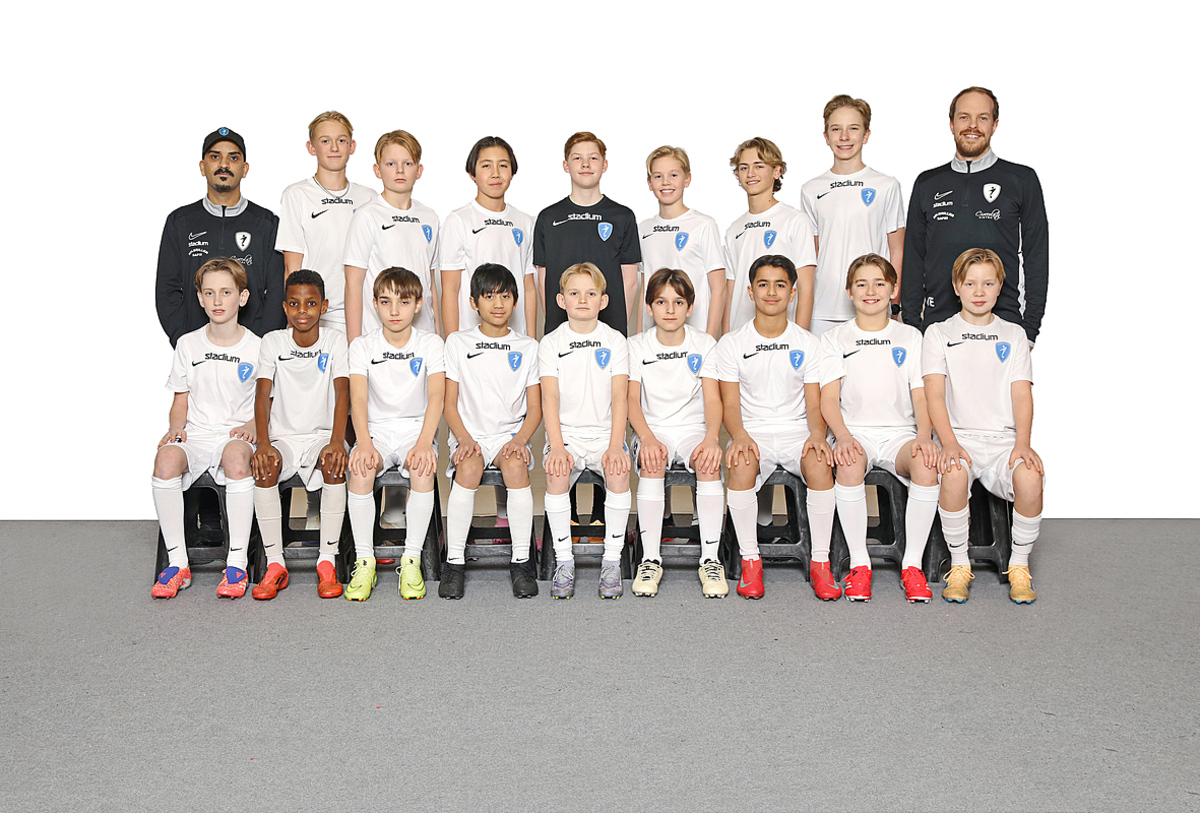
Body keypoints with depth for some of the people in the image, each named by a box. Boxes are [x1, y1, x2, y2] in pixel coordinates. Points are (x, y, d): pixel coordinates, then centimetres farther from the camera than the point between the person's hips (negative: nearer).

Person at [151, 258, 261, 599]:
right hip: (196, 433, 3)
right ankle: (178, 563, -21)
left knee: (236, 457, -39)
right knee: (166, 458, -32)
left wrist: (252, 424, -11)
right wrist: (176, 426, -4)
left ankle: (237, 563, -29)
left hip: (236, 434, -2)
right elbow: (181, 401, 16)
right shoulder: (188, 344, 12)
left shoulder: (257, 347, 4)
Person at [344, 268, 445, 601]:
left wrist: (424, 443, -27)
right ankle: (364, 561, -16)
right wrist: (364, 443, -28)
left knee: (423, 469, -32)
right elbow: (358, 398, -10)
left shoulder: (431, 343, 0)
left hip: (417, 428, -1)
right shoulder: (362, 346, 1)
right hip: (376, 429, 1)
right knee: (360, 470, -30)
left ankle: (412, 560, -19)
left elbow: (436, 396, -11)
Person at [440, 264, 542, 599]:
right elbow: (449, 403, 5)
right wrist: (465, 439, -12)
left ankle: (521, 562, -22)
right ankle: (455, 562, -22)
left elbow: (535, 408, 7)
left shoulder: (528, 347, 10)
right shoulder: (458, 343, 8)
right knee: (469, 468, -33)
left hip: (511, 435, 1)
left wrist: (520, 440, -11)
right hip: (468, 435, 0)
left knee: (516, 467, -32)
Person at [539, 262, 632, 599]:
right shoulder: (551, 343, 5)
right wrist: (557, 446, -18)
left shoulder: (615, 340, 5)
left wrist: (615, 445, -16)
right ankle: (564, 561, -15)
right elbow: (550, 397, -3)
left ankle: (612, 561, -16)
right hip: (565, 432, 0)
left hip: (605, 431, 0)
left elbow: (619, 397, -2)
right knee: (556, 474, -29)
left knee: (618, 471, -29)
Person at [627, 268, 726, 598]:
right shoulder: (636, 346, 5)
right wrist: (648, 438, -24)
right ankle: (650, 559, -27)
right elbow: (632, 399, -4)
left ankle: (710, 559, -25)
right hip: (652, 429, 0)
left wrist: (711, 437, -23)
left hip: (693, 428, 0)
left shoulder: (704, 344, 5)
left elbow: (713, 399, -3)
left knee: (708, 461, -32)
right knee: (652, 462, -34)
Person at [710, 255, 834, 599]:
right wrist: (739, 436, -20)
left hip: (796, 431, 1)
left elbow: (815, 405, 6)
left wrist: (817, 434, -16)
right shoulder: (732, 343, 6)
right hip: (751, 432, 0)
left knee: (820, 464, -32)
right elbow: (730, 404, 1)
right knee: (741, 465, -34)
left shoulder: (807, 343, 9)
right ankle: (750, 560, -19)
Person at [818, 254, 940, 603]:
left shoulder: (910, 337, 13)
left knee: (926, 465, -33)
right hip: (854, 433, -1)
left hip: (900, 433, 1)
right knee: (850, 466, -36)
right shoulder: (834, 339, 10)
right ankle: (859, 563, -24)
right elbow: (829, 399, 0)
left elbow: (921, 397, 6)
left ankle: (912, 564, -20)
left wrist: (924, 436, -14)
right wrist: (843, 437, -20)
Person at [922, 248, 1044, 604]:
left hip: (1004, 438, 2)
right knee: (954, 475, -35)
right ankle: (959, 565, -14)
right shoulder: (938, 334, 10)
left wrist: (1022, 443, -11)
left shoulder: (1013, 335, 16)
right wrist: (949, 442, -17)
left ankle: (1019, 566, -8)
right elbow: (935, 394, -1)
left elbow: (1022, 394, 7)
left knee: (1029, 478, -31)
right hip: (959, 436, -1)